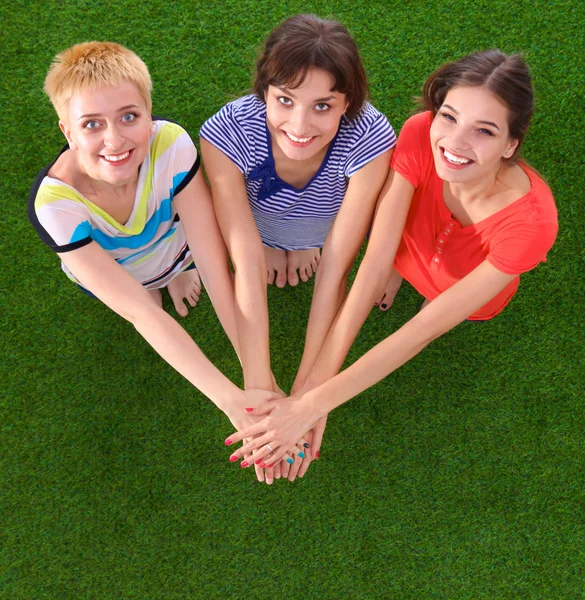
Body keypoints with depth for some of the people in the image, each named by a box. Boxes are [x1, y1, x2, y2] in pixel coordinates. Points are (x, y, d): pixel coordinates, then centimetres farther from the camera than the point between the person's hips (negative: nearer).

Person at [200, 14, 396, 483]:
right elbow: (246, 266, -42)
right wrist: (259, 388, -45)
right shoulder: (227, 133, -41)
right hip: (258, 227, 0)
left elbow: (335, 269, -39)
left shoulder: (370, 139, -41)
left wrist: (305, 391, -40)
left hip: (328, 232, 0)